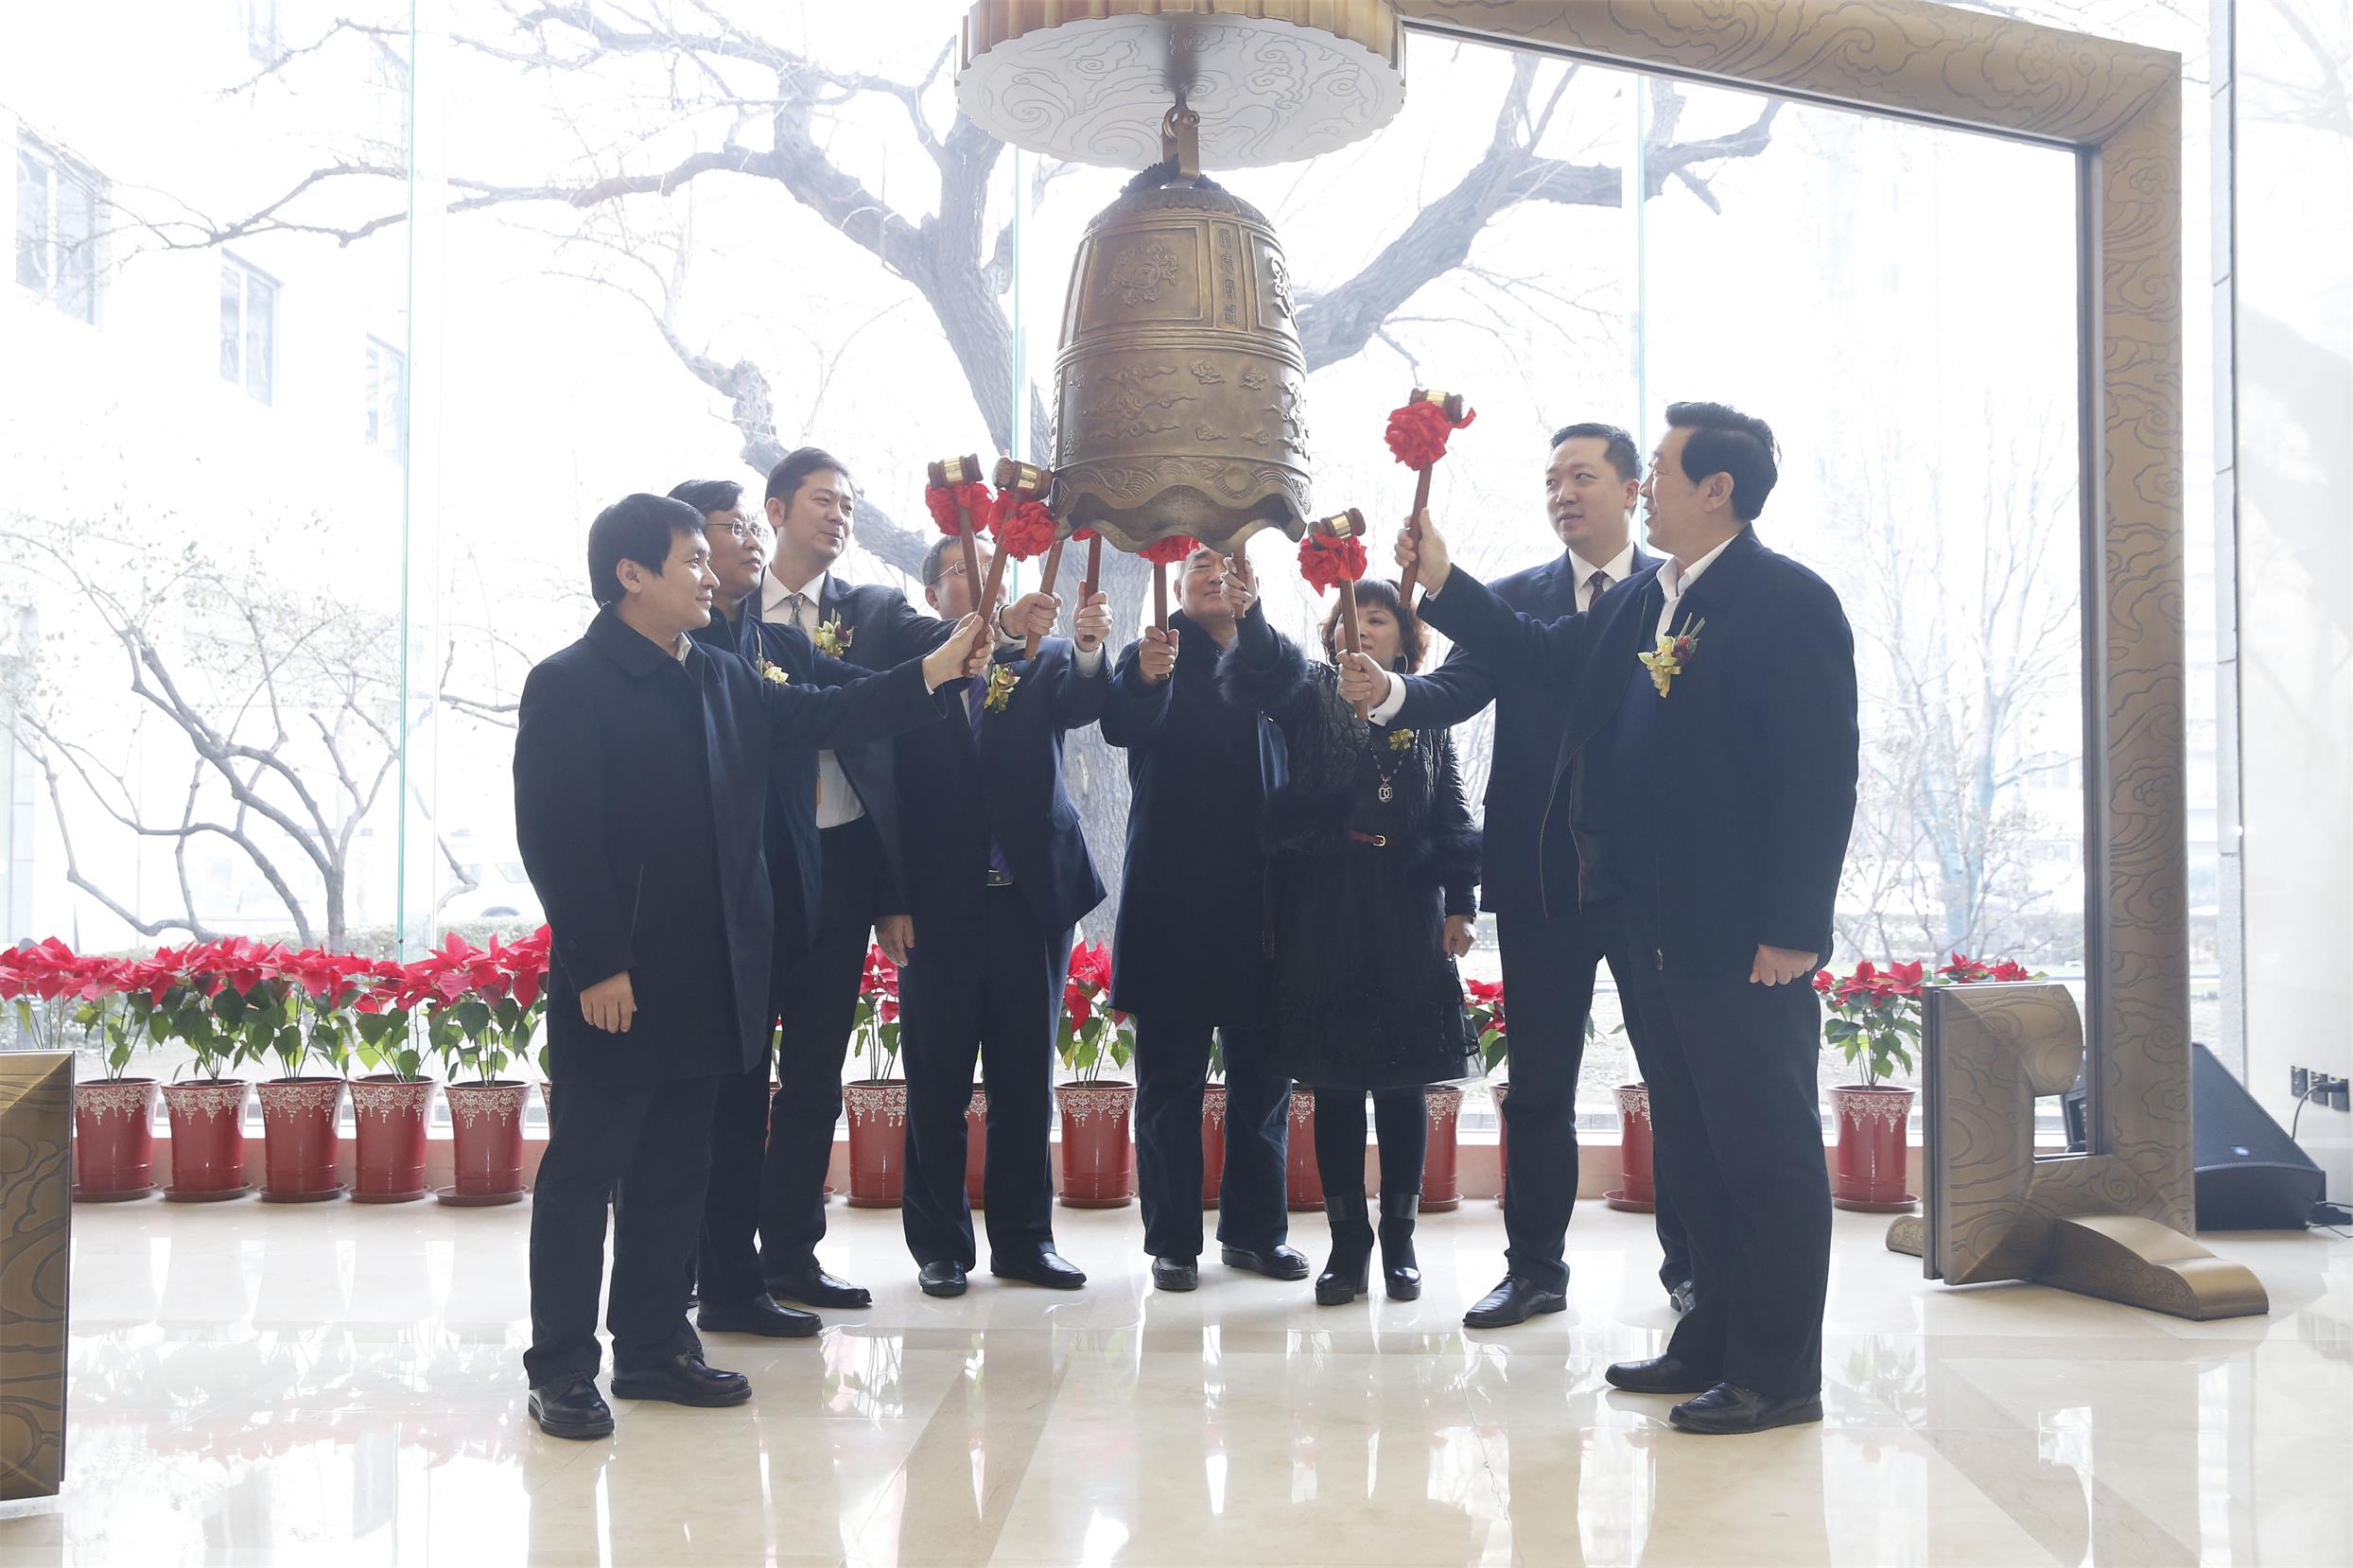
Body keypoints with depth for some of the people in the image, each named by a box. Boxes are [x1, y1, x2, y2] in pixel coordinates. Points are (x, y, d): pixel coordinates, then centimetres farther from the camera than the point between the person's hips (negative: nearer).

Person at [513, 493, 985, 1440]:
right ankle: (561, 1371, 14)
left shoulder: (721, 682, 13)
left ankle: (655, 1347, 25)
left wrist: (931, 674, 5)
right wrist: (598, 964, -18)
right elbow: (552, 837, -15)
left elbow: (823, 716, 14)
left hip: (702, 980, 7)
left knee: (674, 1173, 14)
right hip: (613, 986, -7)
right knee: (582, 1173, 3)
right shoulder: (568, 685, -10)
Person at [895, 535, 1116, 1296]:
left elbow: (1081, 704, -11)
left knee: (1026, 1081, 9)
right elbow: (890, 780, -6)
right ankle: (940, 1246, 17)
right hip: (940, 902, -2)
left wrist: (1090, 649, -32)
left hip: (1031, 896, 2)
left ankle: (1023, 1239, 20)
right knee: (938, 1083, 6)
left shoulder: (1042, 660, 9)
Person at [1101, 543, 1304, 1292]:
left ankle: (1256, 1230, 20)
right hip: (1176, 899, -3)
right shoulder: (1153, 658, 4)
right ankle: (1173, 1240, 8)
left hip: (1262, 896, 3)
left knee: (1264, 1069, 8)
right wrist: (1144, 678, -37)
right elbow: (1123, 725, -16)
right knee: (1171, 1074, 1)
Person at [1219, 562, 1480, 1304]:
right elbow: (1267, 672, -17)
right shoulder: (1313, 697, 6)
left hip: (1406, 917, 1)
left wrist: (1459, 904, 2)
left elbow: (1451, 817, 10)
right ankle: (1347, 1243, 12)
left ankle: (1399, 1241, 15)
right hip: (1323, 914, -1)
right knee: (1335, 1083, 3)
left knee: (1403, 1083, 4)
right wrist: (1249, 615, -37)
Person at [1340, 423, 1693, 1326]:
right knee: (1538, 1085, 8)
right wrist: (1388, 691, -27)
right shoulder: (1514, 600, 8)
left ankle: (1690, 1265, 24)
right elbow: (1456, 692, -6)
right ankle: (1535, 1268, 19)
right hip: (1543, 876, 2)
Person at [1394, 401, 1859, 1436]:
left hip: (1744, 934, -9)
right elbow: (1550, 660, 21)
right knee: (1691, 1146, 16)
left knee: (1767, 1150, 1)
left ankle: (1779, 1373, 12)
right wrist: (1443, 585, 16)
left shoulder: (1788, 602, -11)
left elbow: (1822, 774, -16)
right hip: (1652, 923, 9)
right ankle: (1714, 1341, 29)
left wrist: (1793, 928, -19)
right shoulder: (1640, 601, 14)